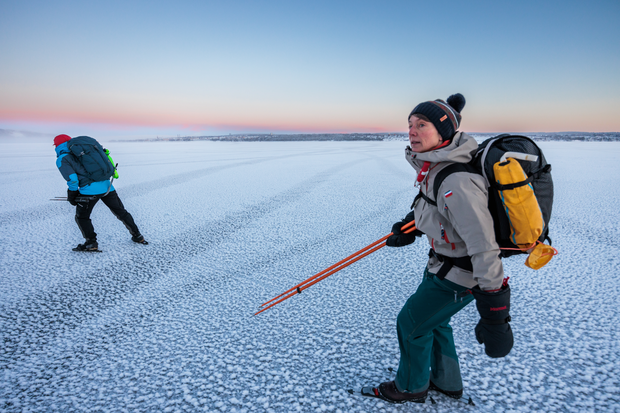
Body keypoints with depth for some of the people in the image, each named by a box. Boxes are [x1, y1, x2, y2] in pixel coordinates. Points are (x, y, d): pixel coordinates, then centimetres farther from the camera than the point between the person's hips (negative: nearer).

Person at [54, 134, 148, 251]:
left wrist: (71, 196, 7)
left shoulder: (62, 159, 2)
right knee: (121, 212, 19)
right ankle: (138, 237, 24)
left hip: (89, 190, -6)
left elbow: (72, 180, -9)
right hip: (107, 186, 6)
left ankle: (91, 243, 10)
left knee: (82, 217, 17)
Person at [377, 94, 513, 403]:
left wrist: (494, 311, -29)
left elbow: (484, 247, -33)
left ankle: (412, 388, 37)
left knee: (411, 323, 8)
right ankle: (447, 383, 50)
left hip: (460, 276, -9)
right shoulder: (434, 167, -3)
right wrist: (412, 227, 22)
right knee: (432, 319, 26)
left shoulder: (457, 182, -34)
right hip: (442, 262, 9)